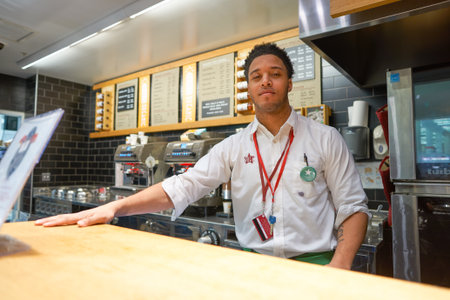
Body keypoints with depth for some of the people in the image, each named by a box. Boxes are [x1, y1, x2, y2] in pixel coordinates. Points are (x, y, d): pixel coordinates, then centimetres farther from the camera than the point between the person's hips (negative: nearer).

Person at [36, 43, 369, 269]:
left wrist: (340, 265, -15)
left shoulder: (326, 139, 2)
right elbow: (182, 187, -2)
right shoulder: (233, 147, 5)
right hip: (253, 265, 2)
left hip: (314, 263, -1)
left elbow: (352, 206, 2)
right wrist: (113, 207, -13)